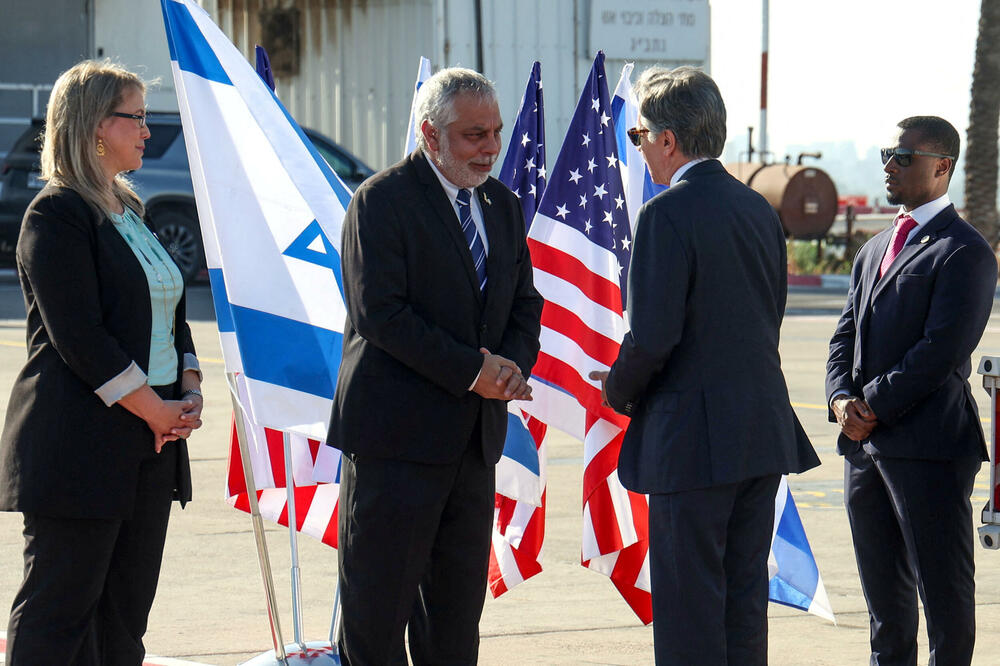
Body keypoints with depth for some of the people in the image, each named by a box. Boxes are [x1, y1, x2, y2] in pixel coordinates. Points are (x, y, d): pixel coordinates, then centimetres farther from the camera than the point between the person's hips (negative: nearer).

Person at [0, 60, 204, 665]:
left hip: (150, 444, 9)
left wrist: (190, 390, 3)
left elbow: (171, 314, 21)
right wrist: (156, 409, -15)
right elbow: (78, 337, -17)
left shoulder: (128, 211, 18)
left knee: (126, 615, 8)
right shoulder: (57, 213, -10)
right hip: (80, 444, -9)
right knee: (59, 613, -5)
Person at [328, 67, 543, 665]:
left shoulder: (503, 205, 13)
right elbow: (381, 313, -16)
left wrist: (514, 365, -5)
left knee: (459, 602, 10)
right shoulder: (382, 200, -9)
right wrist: (471, 370, -18)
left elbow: (524, 303, 17)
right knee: (379, 599, -3)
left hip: (475, 434, 7)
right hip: (398, 433, -7)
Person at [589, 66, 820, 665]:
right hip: (765, 432, 8)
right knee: (745, 598, 13)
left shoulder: (667, 215, -14)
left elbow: (653, 335, -19)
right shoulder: (760, 209, 10)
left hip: (693, 439, -8)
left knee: (689, 603, -1)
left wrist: (618, 391, 1)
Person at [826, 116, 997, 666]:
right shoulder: (874, 250, 19)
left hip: (929, 444, -8)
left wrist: (874, 406, -13)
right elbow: (846, 335, 17)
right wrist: (842, 399, -2)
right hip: (864, 444, 8)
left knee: (943, 589, -2)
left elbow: (942, 350, -16)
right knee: (884, 589, 14)